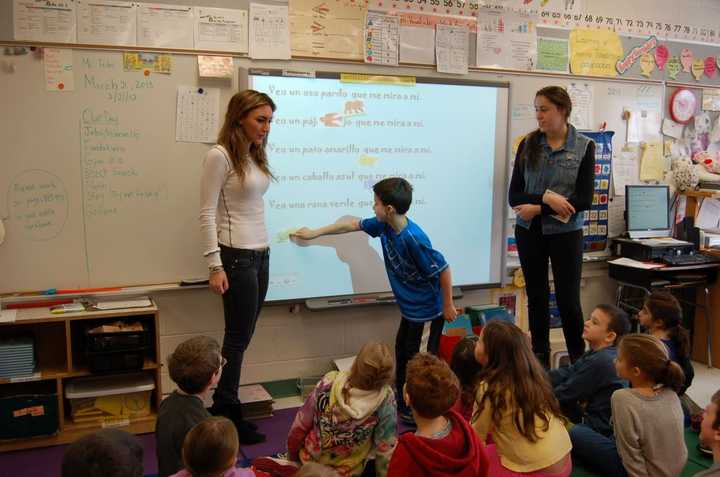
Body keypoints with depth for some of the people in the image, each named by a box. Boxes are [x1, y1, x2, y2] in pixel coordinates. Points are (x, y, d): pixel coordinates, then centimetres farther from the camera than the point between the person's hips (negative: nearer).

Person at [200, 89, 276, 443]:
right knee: (238, 337, 2)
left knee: (242, 335, 12)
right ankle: (227, 416, 17)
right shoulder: (219, 155, -12)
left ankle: (223, 409, 24)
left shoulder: (255, 156, 11)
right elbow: (207, 214, -13)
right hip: (237, 256, -8)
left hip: (261, 254, 8)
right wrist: (215, 266, -17)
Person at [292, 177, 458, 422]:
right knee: (402, 349, 20)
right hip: (409, 305, 9)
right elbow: (352, 224, 8)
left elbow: (443, 269, -25)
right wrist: (315, 233, 15)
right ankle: (402, 401, 37)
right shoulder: (383, 225, -7)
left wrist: (448, 306, -15)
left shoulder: (413, 239, -32)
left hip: (429, 309, -9)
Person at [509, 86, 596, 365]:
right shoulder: (528, 145, 2)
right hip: (529, 232, 3)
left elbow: (584, 199, -12)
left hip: (566, 233, -2)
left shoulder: (584, 146, -4)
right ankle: (540, 362, 24)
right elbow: (515, 195, -3)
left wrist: (538, 209, -15)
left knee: (568, 301, 2)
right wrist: (547, 198, -20)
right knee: (537, 298, 11)